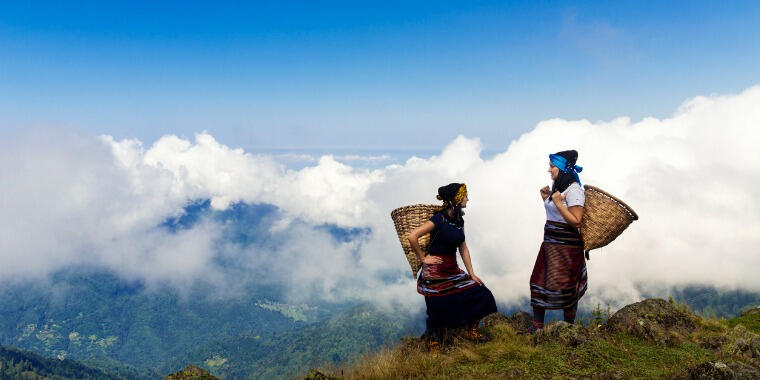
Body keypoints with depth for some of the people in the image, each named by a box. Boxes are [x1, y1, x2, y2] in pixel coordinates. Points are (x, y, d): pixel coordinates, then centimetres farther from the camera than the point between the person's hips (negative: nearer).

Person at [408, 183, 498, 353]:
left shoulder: (459, 220, 7)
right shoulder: (439, 219, -18)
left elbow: (463, 248, 12)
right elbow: (412, 237, -23)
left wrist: (471, 274, 9)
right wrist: (423, 258, -14)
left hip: (452, 270, 8)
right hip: (435, 273, -8)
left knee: (480, 293, 5)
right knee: (438, 312, -1)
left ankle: (471, 332, 21)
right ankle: (433, 346, 20)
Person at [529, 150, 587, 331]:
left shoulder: (574, 190, -15)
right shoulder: (558, 187, 13)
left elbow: (576, 222, -19)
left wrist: (558, 202, -21)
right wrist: (546, 199, 8)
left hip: (566, 246, -9)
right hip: (550, 243, 9)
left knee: (564, 288, 1)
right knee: (539, 284, 7)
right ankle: (537, 328, 15)